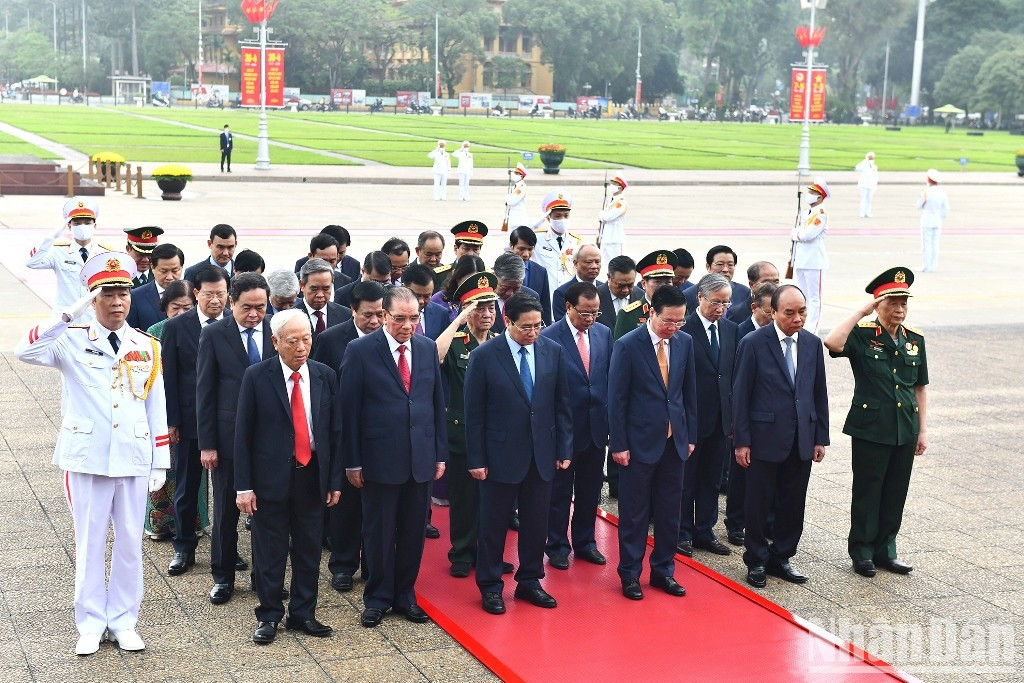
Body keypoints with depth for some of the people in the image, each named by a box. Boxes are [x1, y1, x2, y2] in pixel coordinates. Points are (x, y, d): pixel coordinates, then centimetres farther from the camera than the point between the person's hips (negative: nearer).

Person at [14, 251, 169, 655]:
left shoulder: (147, 347, 5)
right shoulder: (73, 341, -3)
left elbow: (156, 408, 7)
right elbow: (24, 351, -22)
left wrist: (160, 463, 5)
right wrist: (71, 314, -29)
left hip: (134, 460, 2)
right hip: (87, 459, -2)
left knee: (130, 543, 9)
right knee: (90, 544, 7)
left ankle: (123, 622, 21)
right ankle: (90, 624, 19)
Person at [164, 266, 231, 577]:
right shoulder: (176, 327, -3)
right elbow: (168, 377, -2)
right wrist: (171, 421, -5)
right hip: (190, 420, 0)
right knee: (187, 487, 11)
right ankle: (184, 548, 24)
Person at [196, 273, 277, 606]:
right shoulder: (214, 335, -4)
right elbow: (204, 393, -3)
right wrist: (207, 443, -6)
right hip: (229, 437, -1)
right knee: (226, 508, 9)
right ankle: (223, 575, 23)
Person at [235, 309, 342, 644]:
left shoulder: (326, 376, 2)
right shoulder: (256, 377, -7)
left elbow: (334, 432, 7)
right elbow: (243, 434, -5)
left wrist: (334, 481, 4)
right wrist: (244, 486, -9)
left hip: (312, 476, 3)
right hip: (271, 477, -3)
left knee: (309, 550, 11)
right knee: (269, 552, 6)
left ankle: (303, 613, 24)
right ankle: (269, 616, 20)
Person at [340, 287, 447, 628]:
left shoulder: (428, 348, 6)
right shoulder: (360, 351, -7)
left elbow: (437, 402, 10)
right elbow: (349, 409, -6)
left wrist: (440, 453, 7)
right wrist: (352, 461, -8)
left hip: (421, 457, 4)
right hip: (380, 457, -4)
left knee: (413, 532, 12)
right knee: (378, 532, 8)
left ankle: (405, 596, 26)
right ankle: (377, 599, 23)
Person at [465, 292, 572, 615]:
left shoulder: (553, 352, -1)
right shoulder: (484, 357, -10)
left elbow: (562, 404, 5)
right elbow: (474, 413, -7)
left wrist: (564, 449, 3)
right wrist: (476, 459, -8)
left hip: (542, 453, 3)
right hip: (501, 454, -3)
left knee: (536, 523, 12)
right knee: (494, 524, 8)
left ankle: (529, 581, 28)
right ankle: (490, 586, 22)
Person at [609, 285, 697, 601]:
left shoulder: (685, 342, 3)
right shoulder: (628, 346, -12)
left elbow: (689, 392, 11)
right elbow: (616, 399, -10)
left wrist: (690, 435, 9)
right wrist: (618, 444, -11)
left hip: (674, 441, 5)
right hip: (640, 442, -5)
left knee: (670, 511, 11)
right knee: (634, 512, 5)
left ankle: (663, 571, 25)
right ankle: (630, 574, 18)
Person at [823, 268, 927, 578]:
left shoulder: (915, 340, 8)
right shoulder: (862, 335, -7)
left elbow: (920, 387, 13)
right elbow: (832, 343, -30)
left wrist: (922, 430, 9)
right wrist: (862, 312, -23)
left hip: (905, 431, 5)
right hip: (870, 429, -5)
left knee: (895, 493, 12)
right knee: (867, 492, 5)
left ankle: (885, 550, 25)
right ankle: (862, 553, 17)